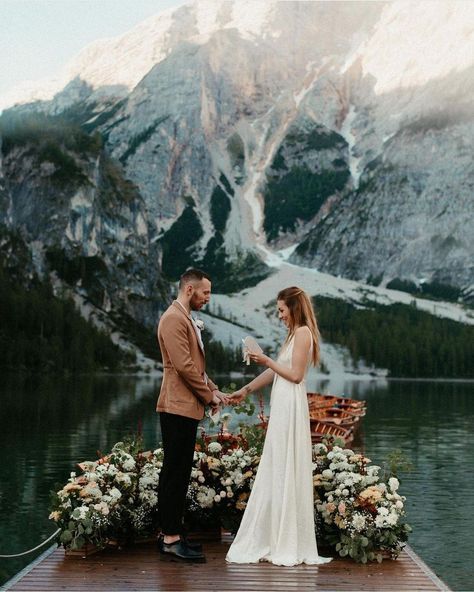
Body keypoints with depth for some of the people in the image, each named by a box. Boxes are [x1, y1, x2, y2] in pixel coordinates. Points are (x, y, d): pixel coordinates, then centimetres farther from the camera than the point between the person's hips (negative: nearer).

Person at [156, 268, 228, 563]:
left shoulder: (188, 319, 20)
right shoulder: (174, 318, -12)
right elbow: (184, 365, -19)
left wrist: (213, 390, 11)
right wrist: (208, 395, -9)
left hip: (188, 407, 10)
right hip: (179, 406, -10)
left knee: (179, 472, 12)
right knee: (175, 472, -7)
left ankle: (171, 534, 19)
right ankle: (171, 541, -3)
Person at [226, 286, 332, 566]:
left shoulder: (303, 332, -9)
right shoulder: (294, 333, 18)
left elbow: (296, 375, -15)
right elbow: (276, 371, 22)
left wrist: (267, 360, -7)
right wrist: (246, 390, 24)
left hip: (291, 407, -9)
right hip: (282, 406, 9)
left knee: (287, 472, -4)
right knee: (276, 472, 10)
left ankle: (290, 545, 5)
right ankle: (272, 540, 17)